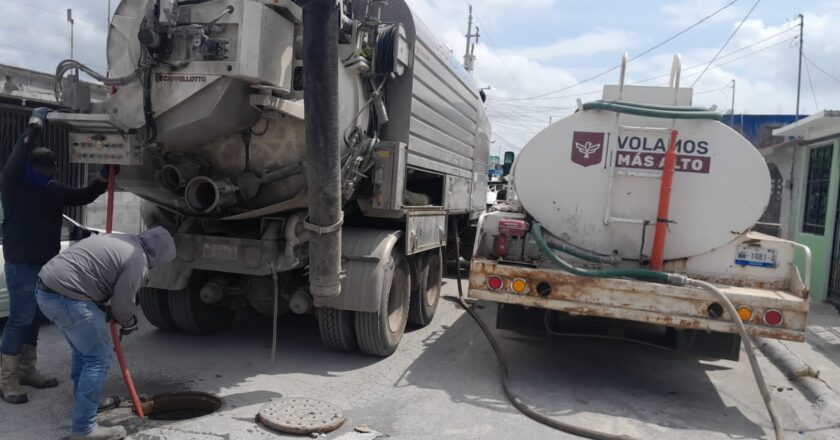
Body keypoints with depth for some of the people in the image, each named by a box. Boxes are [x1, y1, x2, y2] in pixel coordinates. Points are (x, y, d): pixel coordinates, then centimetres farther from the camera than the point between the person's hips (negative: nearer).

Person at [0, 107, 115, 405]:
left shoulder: (53, 189, 9)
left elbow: (82, 197, 16)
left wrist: (103, 179, 0)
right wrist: (34, 128, -27)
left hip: (45, 263, 7)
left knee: (34, 318, 14)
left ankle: (26, 370, 25)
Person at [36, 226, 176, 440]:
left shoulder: (121, 241, 17)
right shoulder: (138, 260, -12)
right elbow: (122, 303, -7)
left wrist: (106, 313, 23)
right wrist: (128, 324, 14)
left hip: (46, 288, 10)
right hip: (66, 297, -10)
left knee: (83, 351, 24)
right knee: (99, 357, -2)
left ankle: (85, 402, 40)